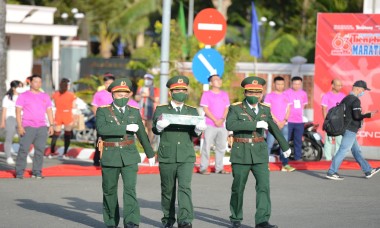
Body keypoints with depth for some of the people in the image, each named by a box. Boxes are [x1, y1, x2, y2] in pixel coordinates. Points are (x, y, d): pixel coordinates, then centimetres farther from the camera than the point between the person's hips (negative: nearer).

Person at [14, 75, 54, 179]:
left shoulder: (45, 97, 17)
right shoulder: (23, 96, 5)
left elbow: (49, 111, 17)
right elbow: (18, 111, 0)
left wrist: (51, 125, 6)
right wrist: (20, 126, -10)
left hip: (42, 127, 4)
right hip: (28, 127, -4)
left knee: (40, 150, -3)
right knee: (23, 149, -10)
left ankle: (37, 172, 1)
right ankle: (19, 173, -7)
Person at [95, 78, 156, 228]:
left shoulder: (134, 112, 8)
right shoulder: (103, 111, -1)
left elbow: (142, 134, 19)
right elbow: (101, 129, -21)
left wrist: (150, 153, 29)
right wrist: (126, 127, -23)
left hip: (129, 157, 1)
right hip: (110, 157, -1)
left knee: (130, 189, -13)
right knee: (109, 191, 9)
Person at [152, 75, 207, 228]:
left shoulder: (192, 111, 12)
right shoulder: (161, 110, 8)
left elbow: (195, 133, 3)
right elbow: (155, 129, -4)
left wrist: (199, 128, -21)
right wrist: (159, 125, -28)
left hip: (186, 157, 0)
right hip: (167, 156, 0)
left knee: (185, 187, -12)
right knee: (167, 189, 7)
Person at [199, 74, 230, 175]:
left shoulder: (224, 95, 14)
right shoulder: (206, 94, 0)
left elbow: (226, 108, 11)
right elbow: (205, 109, -6)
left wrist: (222, 119, -7)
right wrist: (215, 120, -12)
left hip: (222, 125, 5)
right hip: (210, 125, -5)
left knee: (221, 146, 5)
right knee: (207, 146, -7)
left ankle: (219, 168, 11)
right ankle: (203, 168, -5)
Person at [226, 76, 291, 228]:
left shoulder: (265, 109, 7)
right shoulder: (235, 108, -5)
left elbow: (274, 128, 22)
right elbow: (230, 125, -24)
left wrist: (285, 146, 32)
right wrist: (255, 124, -27)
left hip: (260, 154, 3)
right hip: (240, 154, -3)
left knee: (264, 186, -10)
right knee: (238, 188, 6)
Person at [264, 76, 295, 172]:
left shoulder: (286, 96, 15)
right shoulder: (269, 96, 2)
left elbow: (288, 110, 12)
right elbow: (268, 110, -5)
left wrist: (284, 121, -4)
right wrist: (277, 121, -11)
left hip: (284, 124, 4)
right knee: (269, 144, -8)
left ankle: (285, 165, 1)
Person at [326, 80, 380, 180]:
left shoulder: (345, 99, 12)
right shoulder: (355, 100, -16)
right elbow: (357, 116, -23)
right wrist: (369, 115, -16)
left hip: (346, 129, 10)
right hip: (351, 130, -10)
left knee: (356, 151, 15)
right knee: (343, 151, -7)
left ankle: (368, 170, 23)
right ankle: (331, 172, -7)